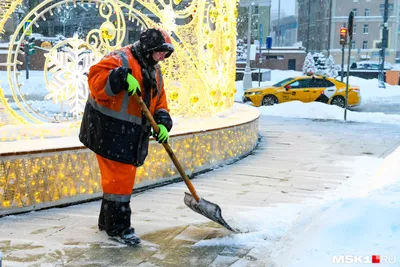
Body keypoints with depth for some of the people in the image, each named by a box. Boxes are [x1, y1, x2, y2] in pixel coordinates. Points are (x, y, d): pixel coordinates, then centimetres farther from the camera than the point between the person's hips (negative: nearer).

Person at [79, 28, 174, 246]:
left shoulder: (155, 72, 16)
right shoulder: (121, 59, -12)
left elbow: (159, 101, 17)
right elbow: (96, 79, -24)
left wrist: (162, 122, 0)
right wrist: (122, 78, -36)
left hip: (133, 134, 9)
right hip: (110, 130, -9)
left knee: (125, 176, 15)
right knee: (119, 177, -7)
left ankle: (108, 221, 31)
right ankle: (118, 228, 5)